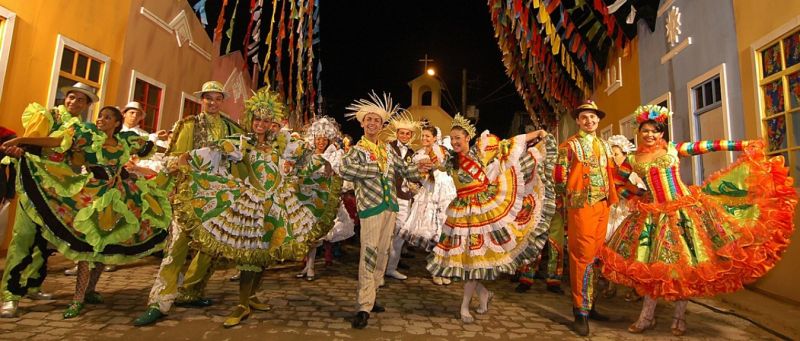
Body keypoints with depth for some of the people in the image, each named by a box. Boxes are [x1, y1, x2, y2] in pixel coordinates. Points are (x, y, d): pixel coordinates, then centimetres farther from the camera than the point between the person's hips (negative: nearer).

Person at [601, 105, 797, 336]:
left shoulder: (673, 149, 2)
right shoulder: (633, 160, 4)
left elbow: (706, 146, -4)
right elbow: (617, 183, 14)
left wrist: (743, 145, -9)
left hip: (683, 210, -1)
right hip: (654, 214, 1)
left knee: (684, 261, 3)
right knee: (652, 265, 4)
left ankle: (679, 316, 18)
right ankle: (647, 317, 15)